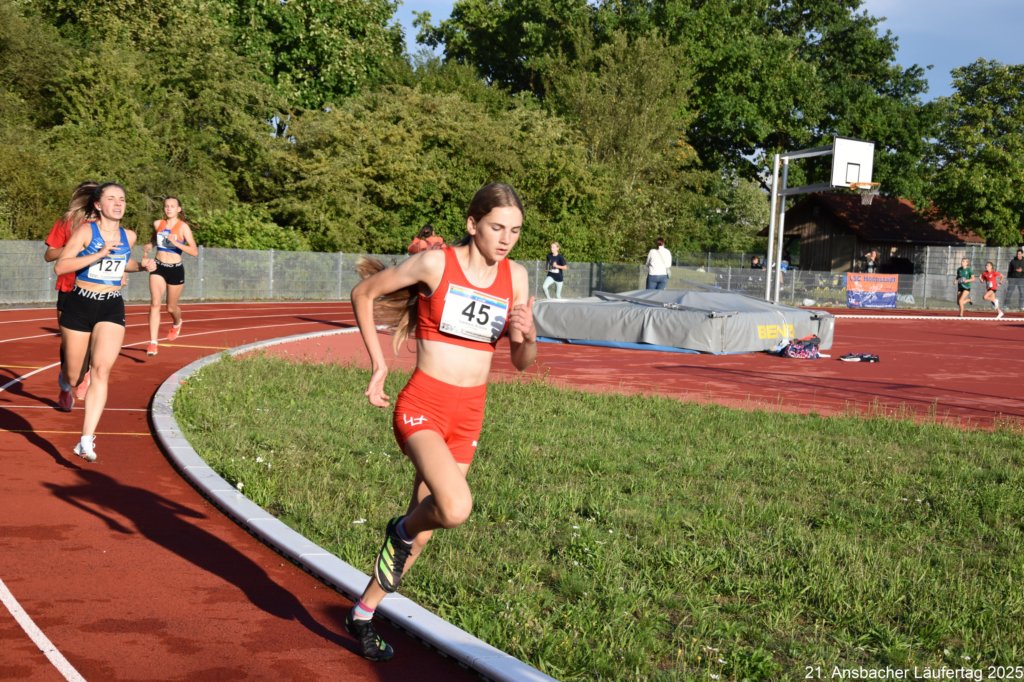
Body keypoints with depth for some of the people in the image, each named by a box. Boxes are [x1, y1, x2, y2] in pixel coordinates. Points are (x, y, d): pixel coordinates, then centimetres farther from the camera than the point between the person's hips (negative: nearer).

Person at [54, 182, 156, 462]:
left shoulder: (128, 236, 7)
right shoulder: (86, 230, -8)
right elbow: (60, 266, -16)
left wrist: (142, 266, 8)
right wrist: (99, 254, -24)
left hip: (112, 308, 2)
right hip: (80, 305, -2)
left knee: (101, 369, -15)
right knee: (74, 372, 9)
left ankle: (87, 439, -19)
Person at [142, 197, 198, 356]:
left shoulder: (183, 227, -8)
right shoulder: (157, 224, 4)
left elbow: (195, 251, -16)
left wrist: (176, 242, -28)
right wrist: (147, 248, 2)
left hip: (175, 269, -2)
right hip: (158, 267, 2)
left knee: (171, 307, 13)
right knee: (155, 303, -15)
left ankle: (177, 323, 50)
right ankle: (153, 343, -18)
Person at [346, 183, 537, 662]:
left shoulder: (516, 277, 3)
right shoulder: (436, 263, -10)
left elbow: (522, 363, 7)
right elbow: (363, 293, 2)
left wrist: (524, 338, -16)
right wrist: (378, 363, -2)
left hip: (469, 416, 5)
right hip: (422, 406, -5)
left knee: (423, 530, 12)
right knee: (456, 508, -29)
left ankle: (363, 615, 33)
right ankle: (401, 531, 6)